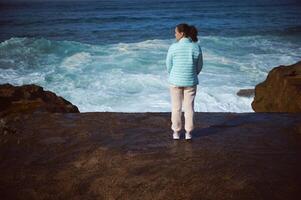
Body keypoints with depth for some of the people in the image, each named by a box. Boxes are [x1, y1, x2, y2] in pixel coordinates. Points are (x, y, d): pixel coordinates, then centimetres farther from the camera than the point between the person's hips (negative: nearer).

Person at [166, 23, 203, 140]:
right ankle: (188, 133, 18)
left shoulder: (173, 47, -13)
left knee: (176, 107, 11)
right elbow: (199, 66, 2)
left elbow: (169, 65, -4)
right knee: (189, 107, 12)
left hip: (175, 81, -1)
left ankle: (176, 132, 18)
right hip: (190, 82, 1)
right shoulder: (196, 47, -7)